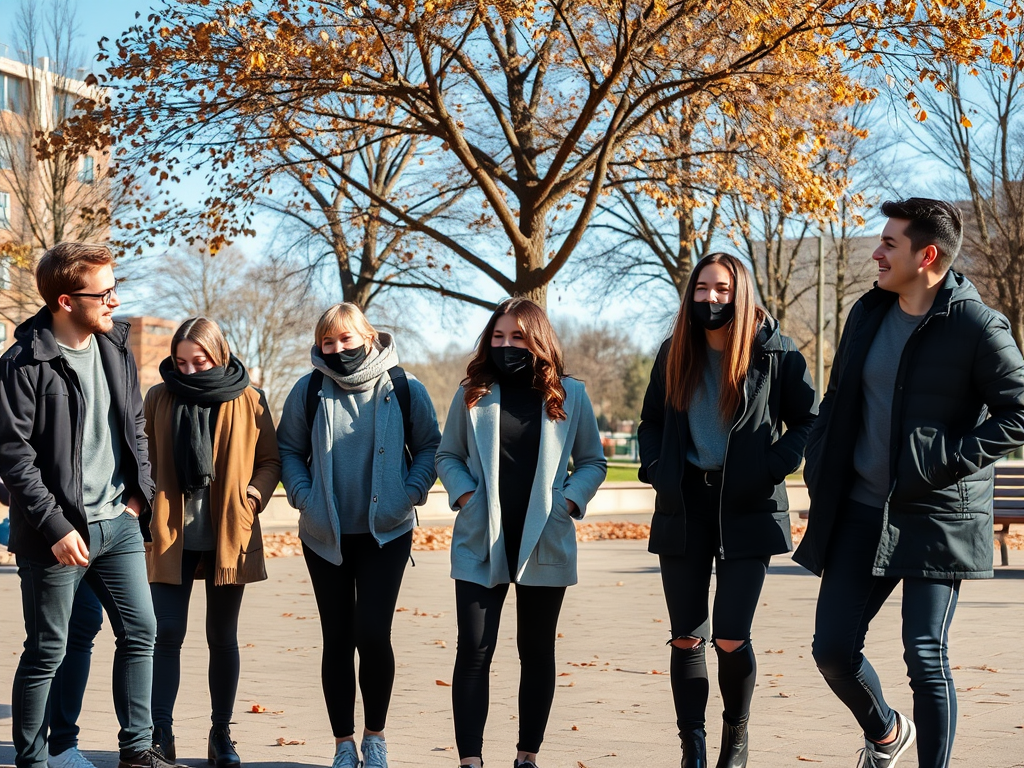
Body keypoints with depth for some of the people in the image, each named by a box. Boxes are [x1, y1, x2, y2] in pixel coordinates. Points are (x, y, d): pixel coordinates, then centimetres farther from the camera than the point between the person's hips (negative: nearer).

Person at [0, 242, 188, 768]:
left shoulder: (115, 347, 7)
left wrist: (140, 491, 7)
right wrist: (55, 527, -18)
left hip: (117, 523, 6)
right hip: (59, 533, -6)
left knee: (140, 631, 9)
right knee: (47, 651, 3)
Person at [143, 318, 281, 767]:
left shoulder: (248, 401, 1)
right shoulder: (159, 399, 4)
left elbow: (270, 460, 7)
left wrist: (251, 497, -8)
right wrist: (147, 500, -3)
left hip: (229, 536, 0)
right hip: (172, 536, 0)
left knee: (222, 637, 9)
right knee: (167, 633, -5)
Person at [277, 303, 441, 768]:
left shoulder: (404, 390, -3)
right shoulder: (308, 391, 0)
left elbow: (429, 447, 5)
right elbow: (288, 449, 8)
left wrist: (410, 494, -8)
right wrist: (304, 496, -6)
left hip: (386, 533, -2)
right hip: (326, 537, 2)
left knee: (372, 633, -11)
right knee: (337, 639, 6)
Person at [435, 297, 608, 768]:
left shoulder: (568, 395, 3)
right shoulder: (473, 393, 4)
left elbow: (593, 461, 9)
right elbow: (447, 456, 12)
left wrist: (568, 501, -6)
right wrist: (464, 494, -5)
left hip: (544, 544, 1)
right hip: (480, 543, 0)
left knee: (537, 652, 9)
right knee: (474, 651, -6)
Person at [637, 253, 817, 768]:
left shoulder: (774, 354, -3)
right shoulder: (674, 355, 8)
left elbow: (808, 421, 2)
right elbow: (652, 421, 19)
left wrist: (772, 467, -12)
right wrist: (654, 468, 3)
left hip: (747, 509, -3)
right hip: (683, 508, 4)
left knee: (730, 638, -8)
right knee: (686, 638, 4)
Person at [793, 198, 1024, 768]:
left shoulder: (976, 326, -10)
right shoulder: (868, 314, 9)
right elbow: (839, 401, 18)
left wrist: (948, 460, -17)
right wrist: (821, 470, 9)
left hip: (937, 519, -6)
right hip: (861, 512, 6)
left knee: (926, 660, -5)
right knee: (832, 649, 7)